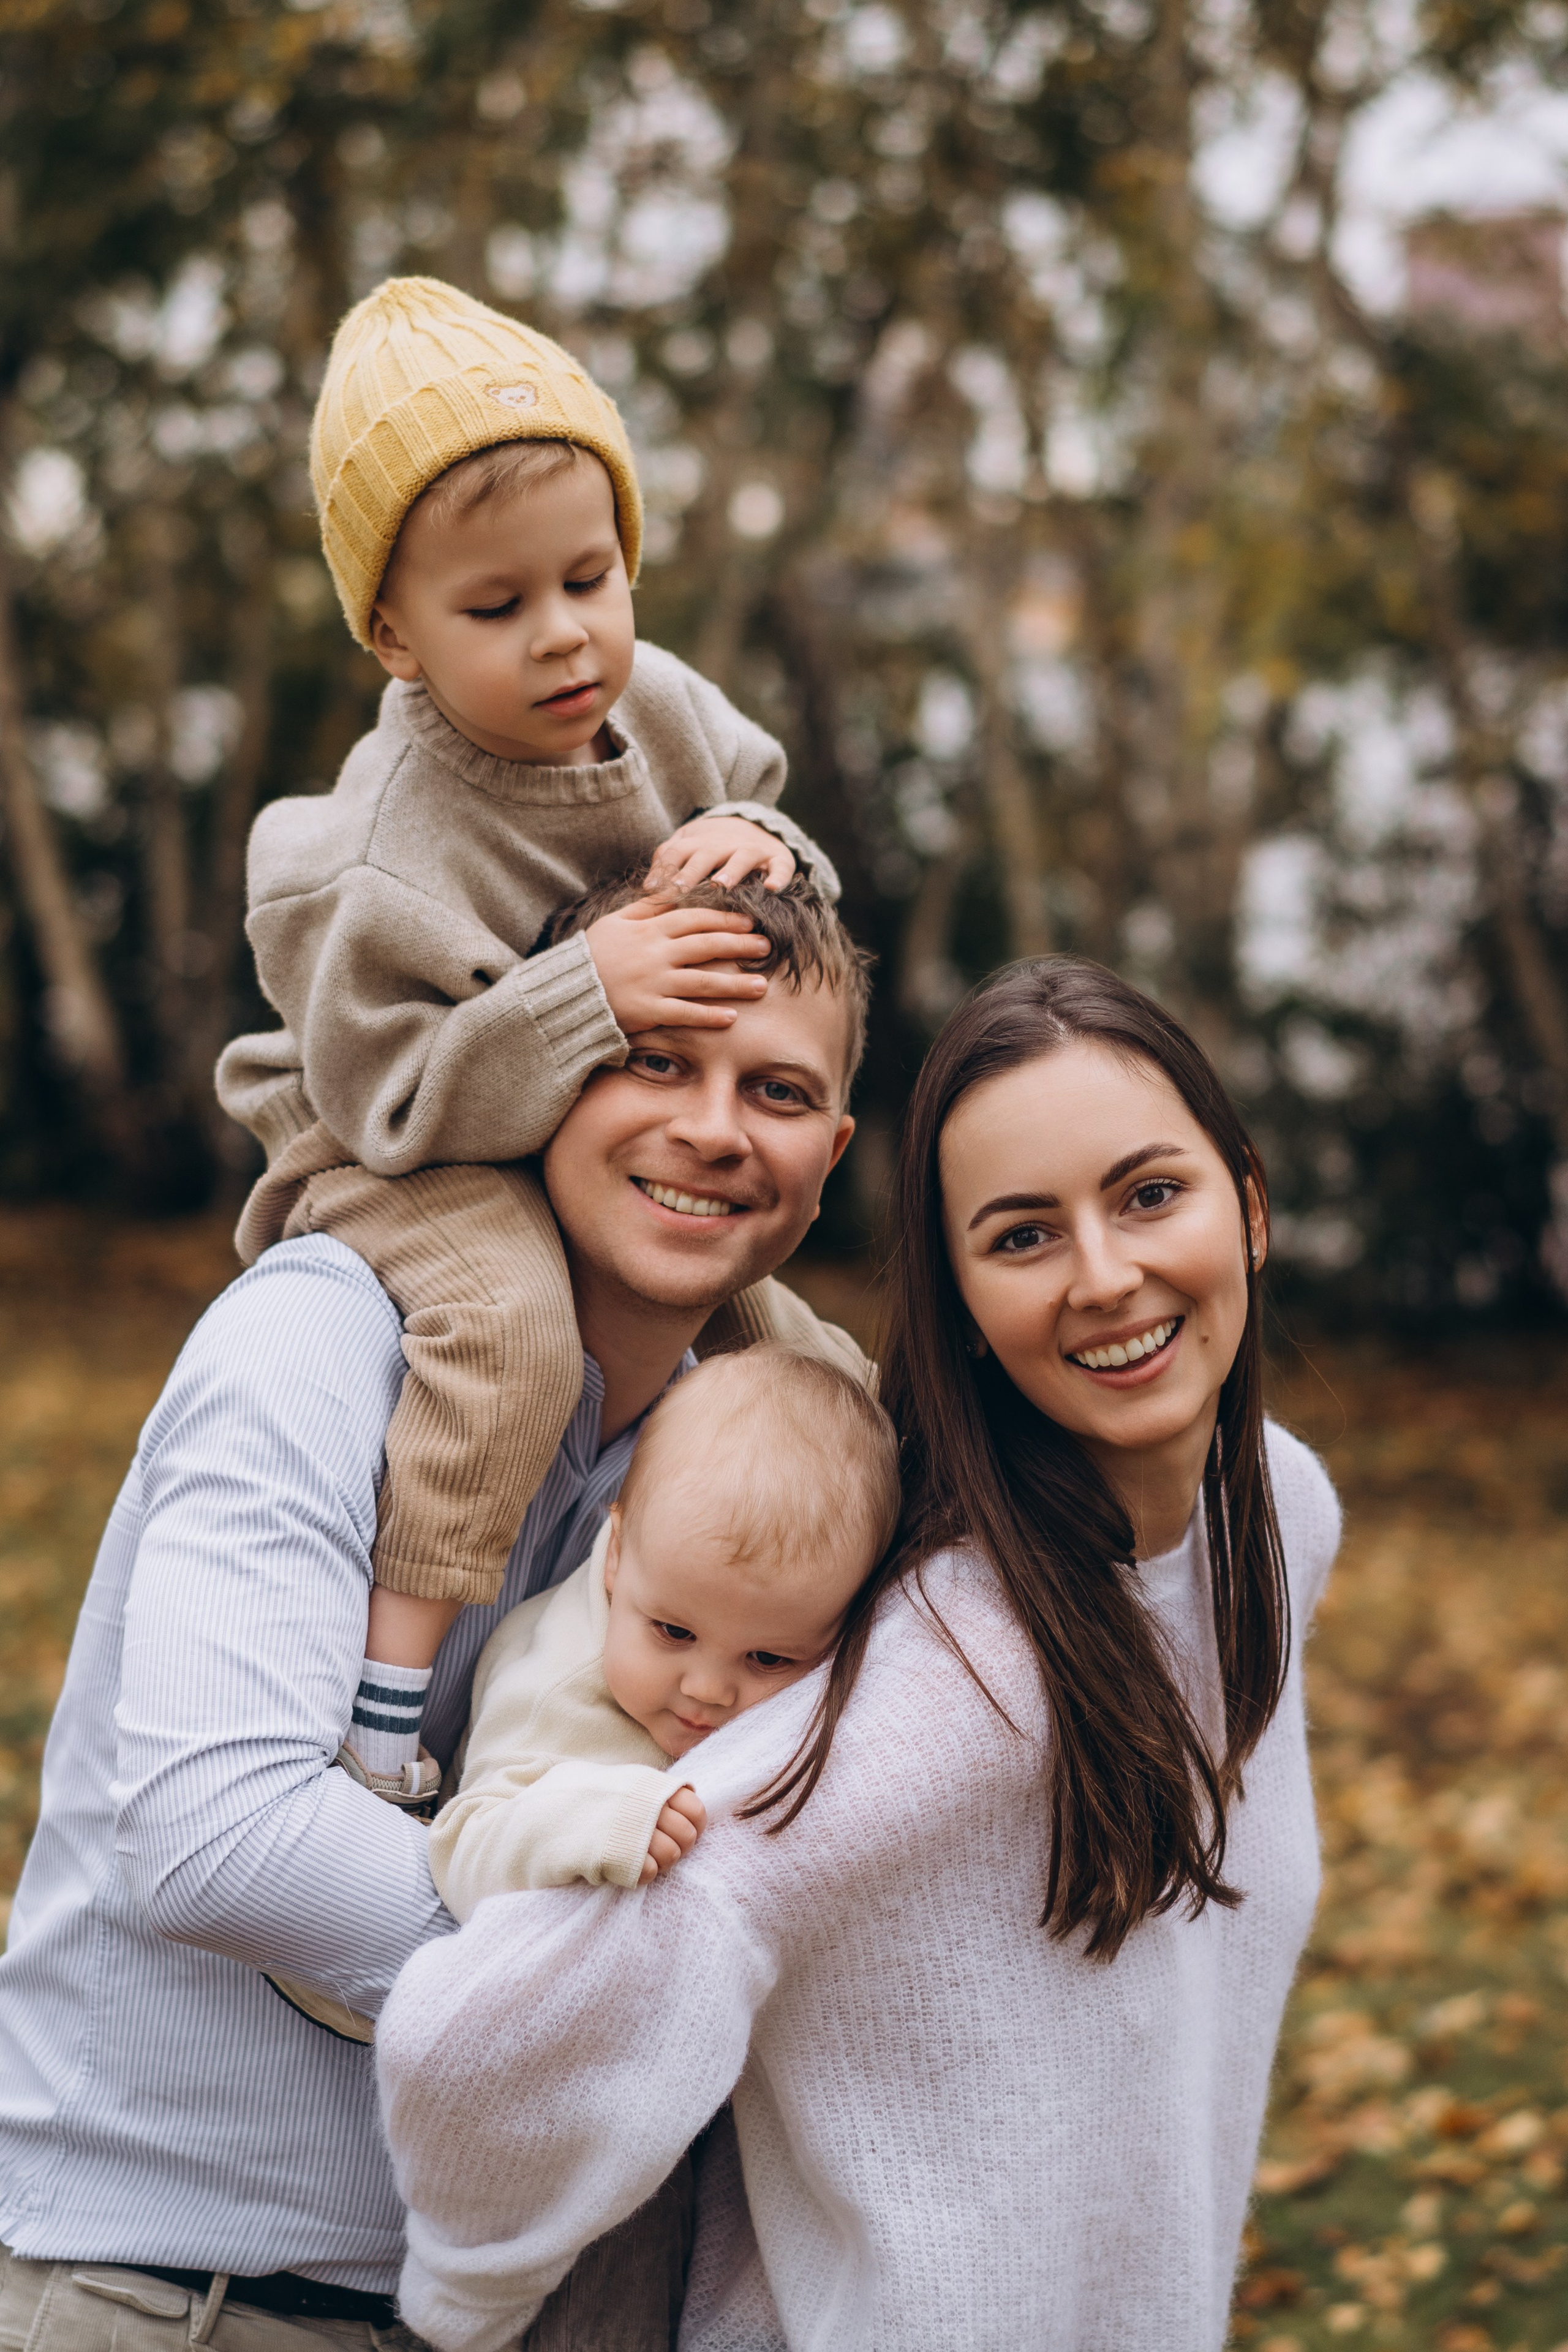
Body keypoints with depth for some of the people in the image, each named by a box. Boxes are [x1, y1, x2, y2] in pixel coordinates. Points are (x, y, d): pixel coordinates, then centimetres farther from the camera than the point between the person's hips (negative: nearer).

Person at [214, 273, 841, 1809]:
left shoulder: (663, 708, -9)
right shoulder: (388, 847, -28)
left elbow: (779, 933, 4)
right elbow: (388, 1086, -28)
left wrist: (756, 850, -21)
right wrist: (588, 992, -37)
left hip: (618, 1134, 7)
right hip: (412, 1160, -7)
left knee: (770, 1342, 9)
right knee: (511, 1321, -36)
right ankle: (396, 1663, -25)